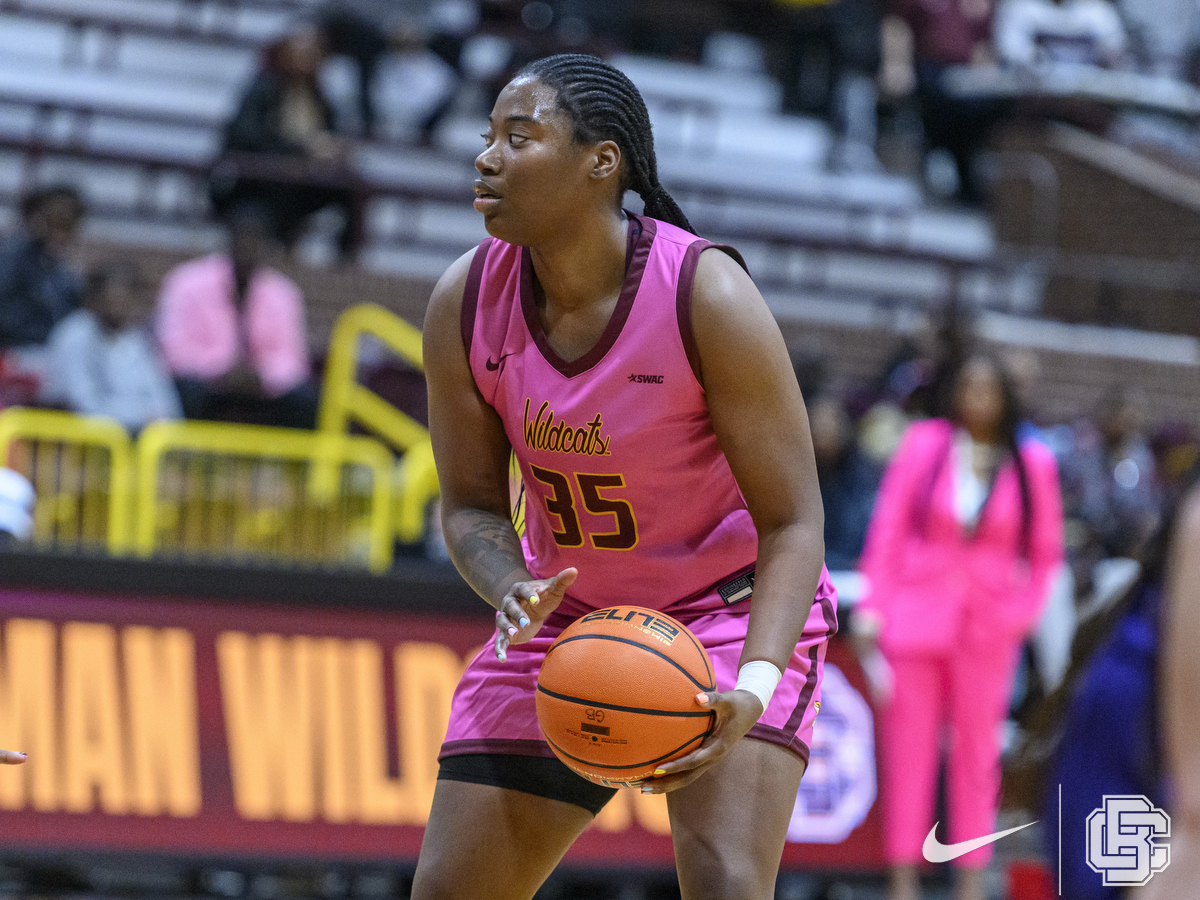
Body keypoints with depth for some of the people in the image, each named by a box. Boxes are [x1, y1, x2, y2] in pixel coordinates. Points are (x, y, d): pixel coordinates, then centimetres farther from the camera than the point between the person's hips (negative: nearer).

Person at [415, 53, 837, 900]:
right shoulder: (465, 303, -12)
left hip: (734, 608, -5)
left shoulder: (706, 295, -25)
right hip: (565, 613, 5)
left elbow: (792, 521, -21)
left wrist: (754, 682, -37)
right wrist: (512, 594, -25)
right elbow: (470, 503, -1)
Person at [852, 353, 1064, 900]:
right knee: (908, 749, 0)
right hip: (913, 619, 0)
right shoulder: (924, 445, 2)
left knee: (976, 752, 3)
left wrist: (1022, 613, -2)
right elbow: (888, 528, 3)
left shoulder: (1032, 464, 3)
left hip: (987, 626, 0)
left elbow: (1044, 552, 10)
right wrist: (873, 605, -3)